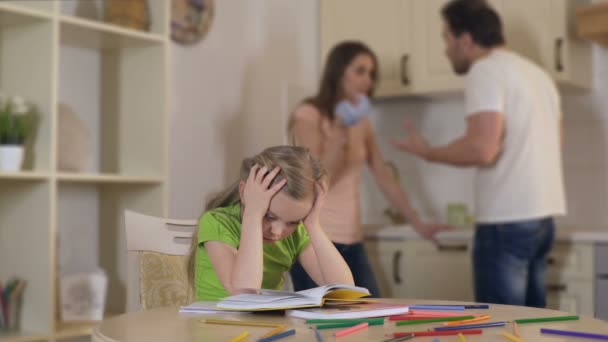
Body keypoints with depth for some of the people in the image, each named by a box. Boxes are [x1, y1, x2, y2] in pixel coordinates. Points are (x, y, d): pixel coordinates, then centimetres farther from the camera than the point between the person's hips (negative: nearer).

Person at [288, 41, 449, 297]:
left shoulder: (362, 123, 14)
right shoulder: (308, 115, -7)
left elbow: (384, 177, 14)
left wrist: (418, 223, 9)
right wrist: (341, 134, -27)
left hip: (351, 241, 7)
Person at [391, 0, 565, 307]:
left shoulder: (485, 71, -10)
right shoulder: (536, 72, 17)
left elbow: (482, 149, -21)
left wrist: (427, 152, -7)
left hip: (507, 220, -9)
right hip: (541, 214, 9)